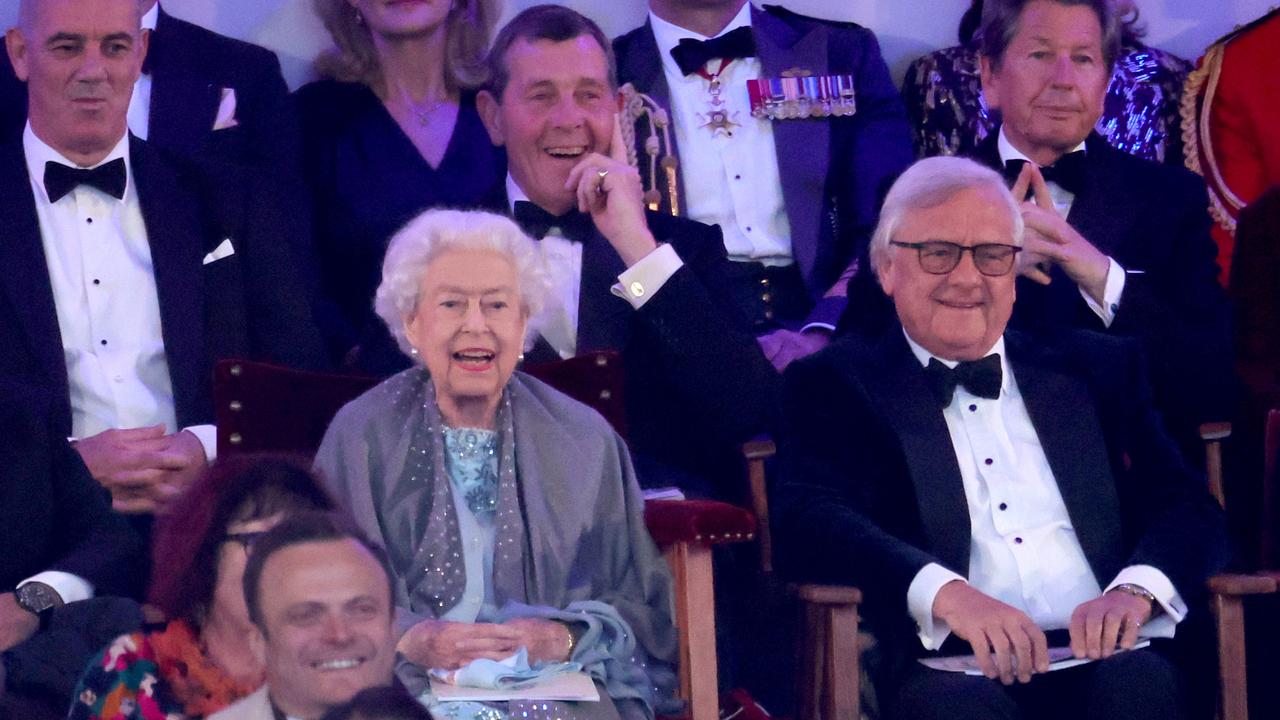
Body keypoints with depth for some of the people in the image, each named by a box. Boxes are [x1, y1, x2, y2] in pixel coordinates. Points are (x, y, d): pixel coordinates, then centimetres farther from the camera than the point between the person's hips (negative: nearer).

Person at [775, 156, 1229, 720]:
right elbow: (806, 521, -5)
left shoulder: (1095, 370, 22)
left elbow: (1187, 505, 13)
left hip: (1103, 657, 3)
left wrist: (1135, 590, -11)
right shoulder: (833, 385, 12)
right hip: (950, 667, -3)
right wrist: (943, 592, -24)